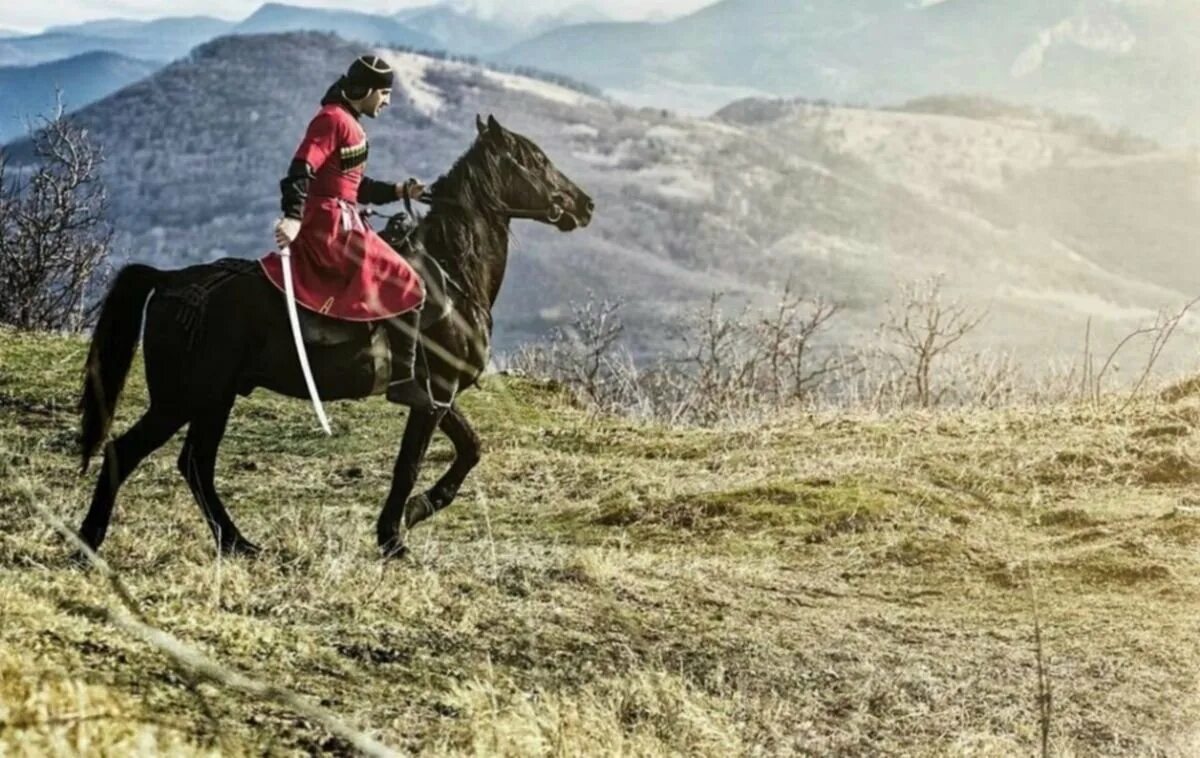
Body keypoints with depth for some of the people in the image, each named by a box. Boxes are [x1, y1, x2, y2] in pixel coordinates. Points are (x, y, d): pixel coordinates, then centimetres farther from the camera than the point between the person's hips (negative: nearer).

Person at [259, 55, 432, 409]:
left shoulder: (348, 124, 19)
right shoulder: (333, 119, -12)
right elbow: (301, 169, -24)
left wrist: (399, 191, 16)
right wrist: (293, 216, -35)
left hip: (337, 223, 10)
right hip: (333, 226, -10)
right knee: (407, 288, -10)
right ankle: (402, 379, -10)